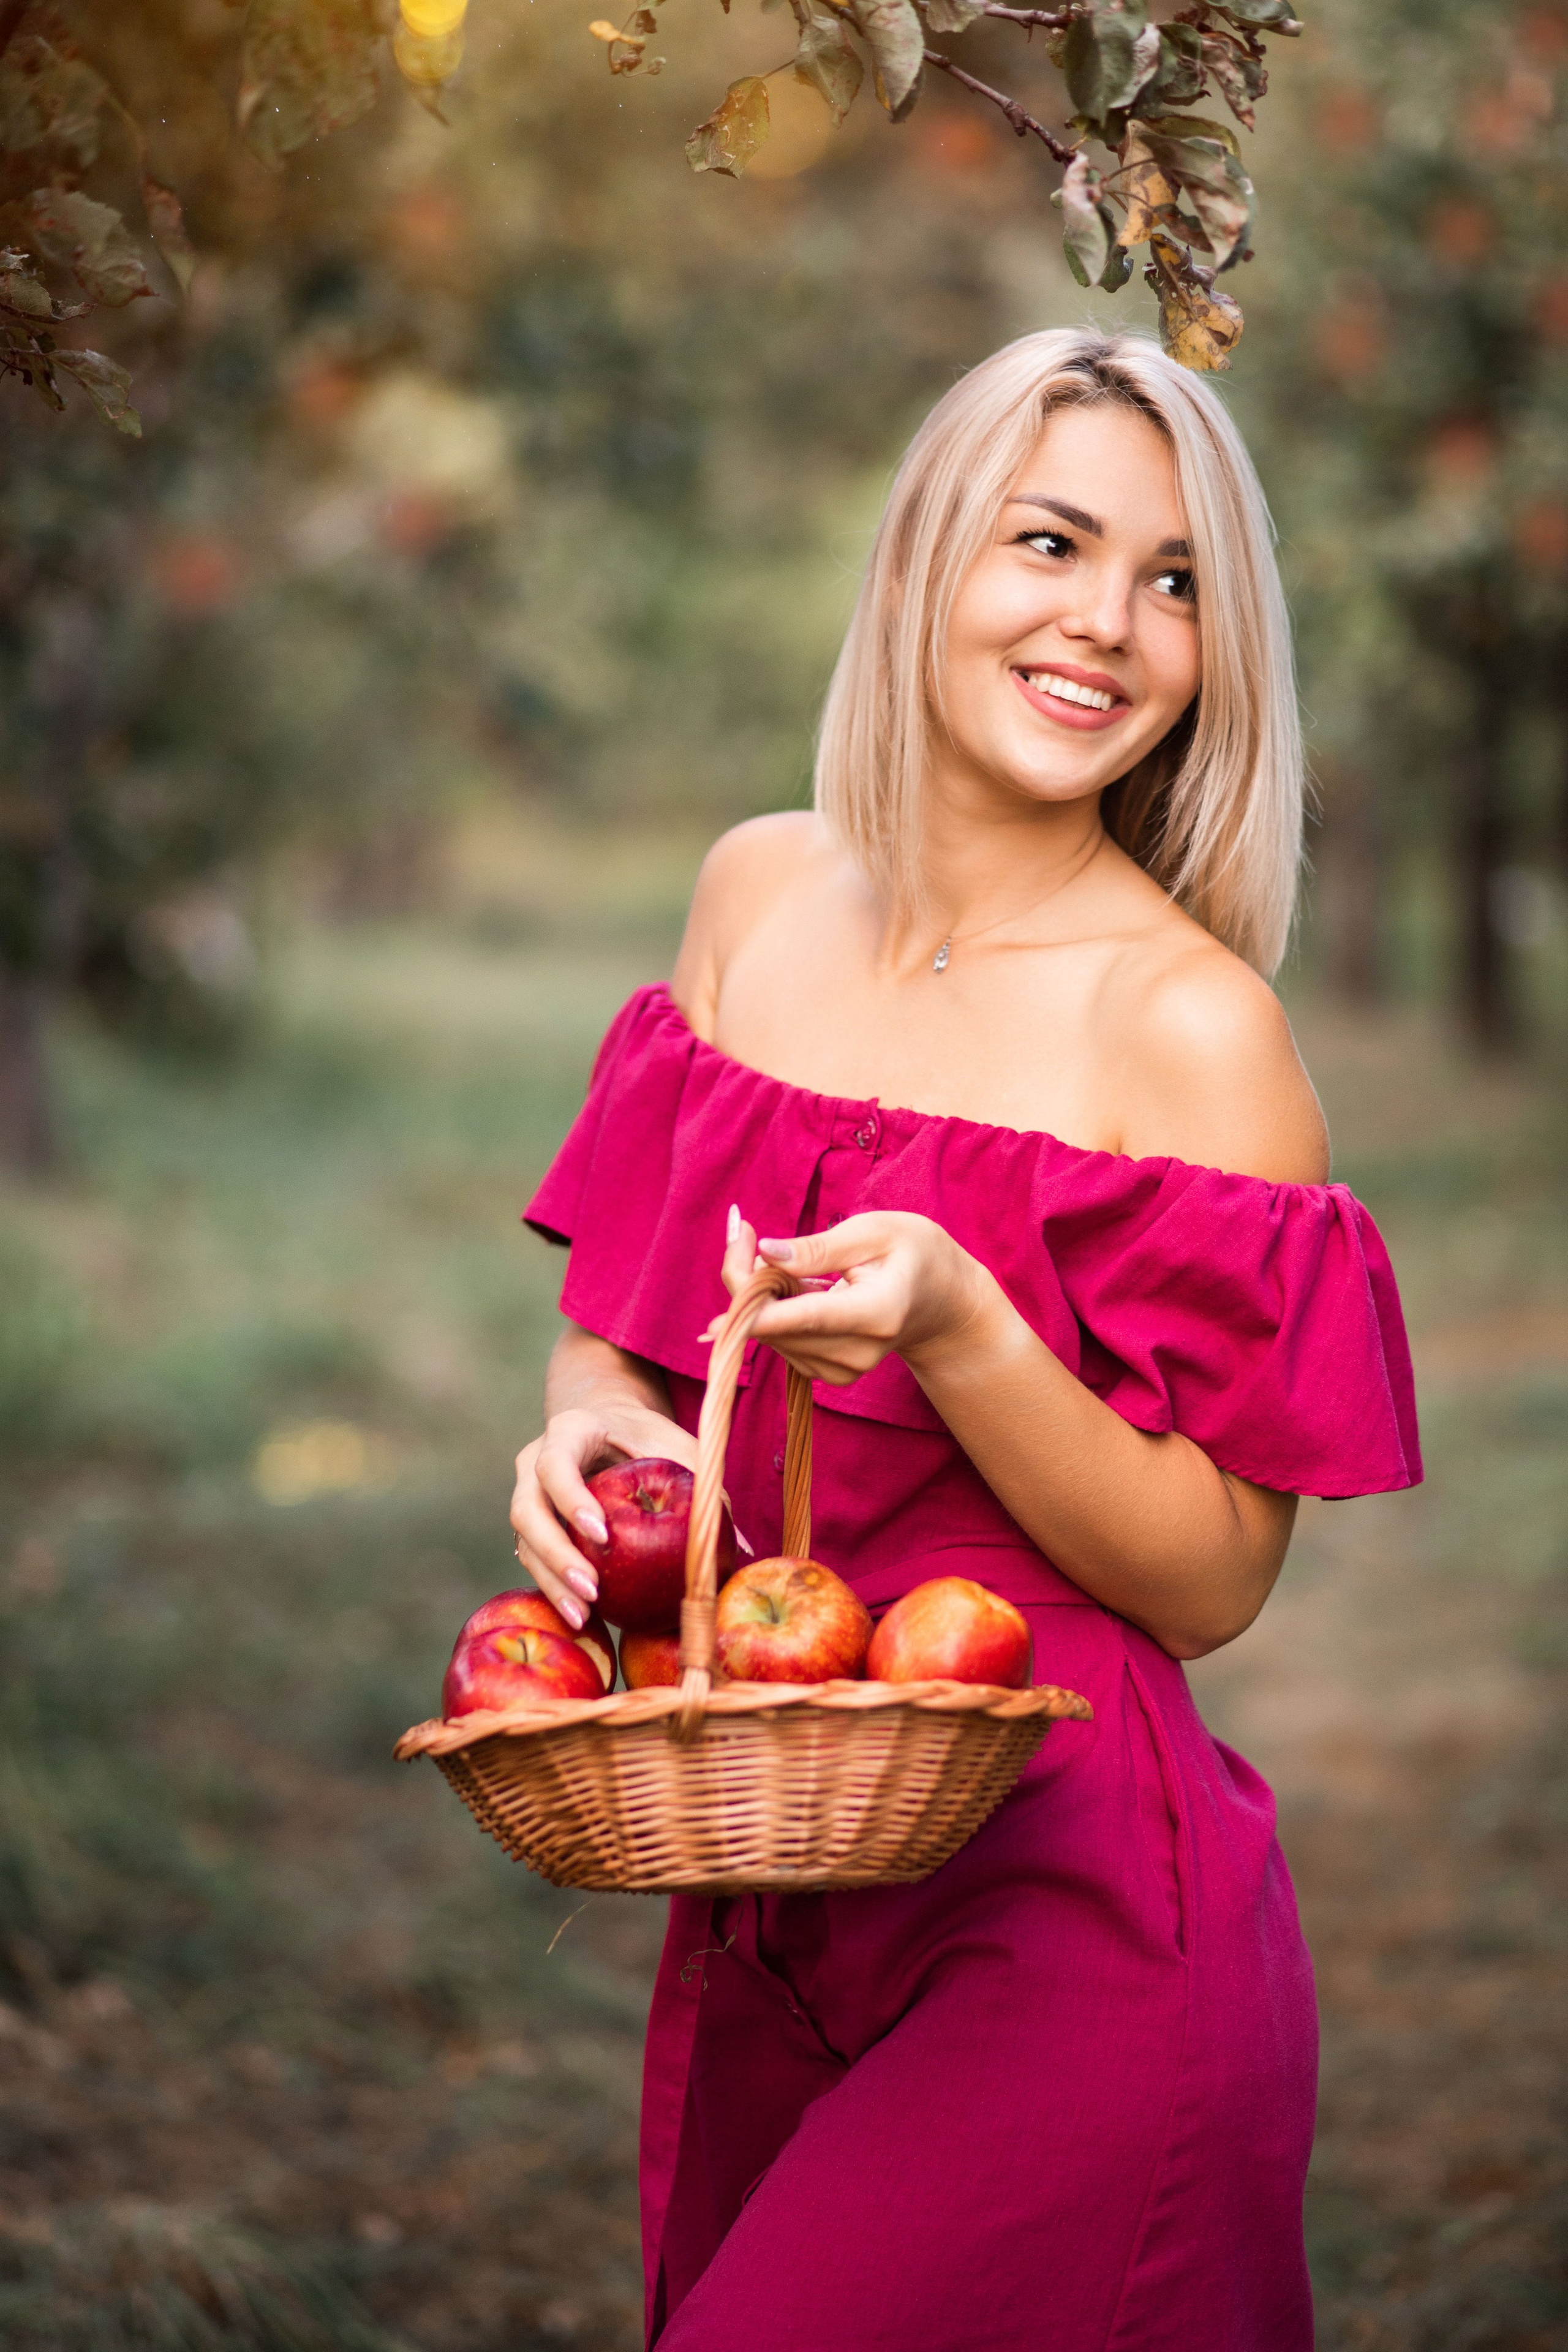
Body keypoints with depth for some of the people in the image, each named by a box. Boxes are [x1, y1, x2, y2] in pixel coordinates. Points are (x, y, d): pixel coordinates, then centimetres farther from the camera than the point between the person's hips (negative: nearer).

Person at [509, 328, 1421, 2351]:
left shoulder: (1191, 1027, -13)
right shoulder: (762, 893, 3)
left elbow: (1211, 1580, -12)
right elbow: (627, 1299, 15)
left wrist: (952, 1332, -26)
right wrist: (590, 1420, -7)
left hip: (1070, 1934, -6)